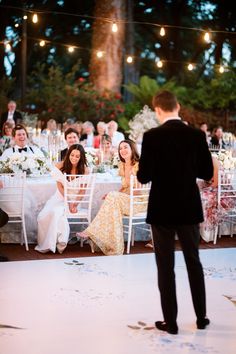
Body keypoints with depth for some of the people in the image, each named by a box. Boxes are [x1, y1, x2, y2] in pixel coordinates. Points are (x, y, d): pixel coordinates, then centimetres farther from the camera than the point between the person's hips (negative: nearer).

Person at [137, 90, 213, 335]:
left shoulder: (152, 136, -13)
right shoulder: (197, 135, -3)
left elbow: (144, 177, -15)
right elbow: (207, 173, 1)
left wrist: (140, 170, 7)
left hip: (162, 210, -3)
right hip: (189, 209, 3)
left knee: (166, 266, 6)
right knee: (194, 262, 16)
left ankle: (170, 322, 10)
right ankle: (201, 317, 23)